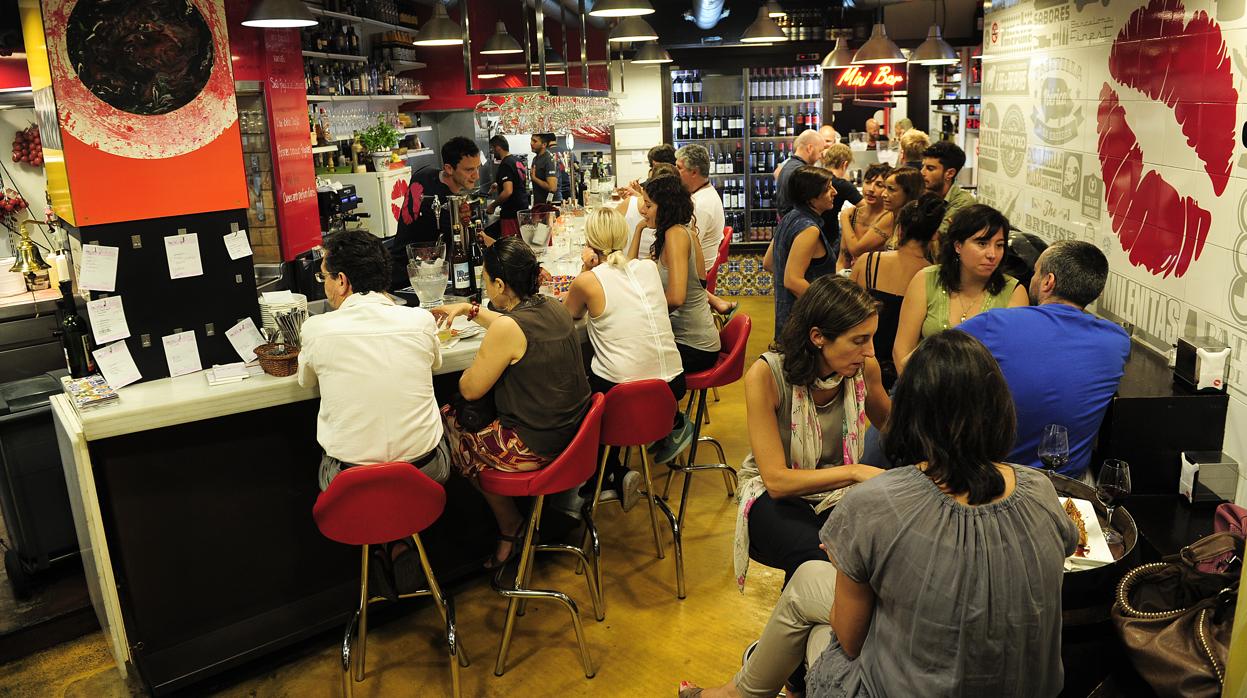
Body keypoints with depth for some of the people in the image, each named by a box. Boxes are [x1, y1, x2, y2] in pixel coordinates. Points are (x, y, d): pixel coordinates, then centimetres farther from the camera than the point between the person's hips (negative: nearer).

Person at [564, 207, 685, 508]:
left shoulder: (588, 281, -9)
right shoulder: (649, 267, 5)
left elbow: (570, 313, 13)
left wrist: (585, 269, 2)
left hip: (623, 393, -5)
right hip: (671, 386, 5)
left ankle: (613, 473, 14)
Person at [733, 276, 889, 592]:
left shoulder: (864, 366, -9)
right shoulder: (766, 374, -22)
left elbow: (890, 422, 15)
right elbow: (777, 479, -23)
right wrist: (855, 472, -30)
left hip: (838, 493, 4)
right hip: (775, 496, -4)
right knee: (817, 559, -34)